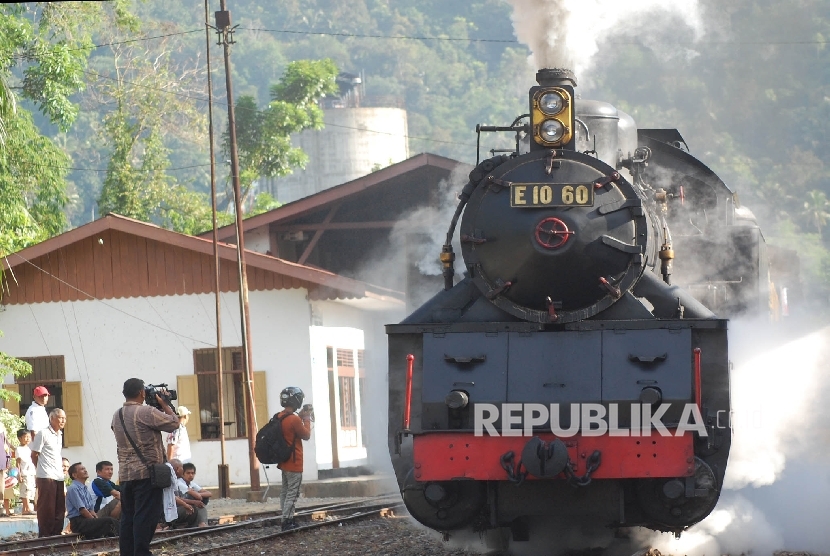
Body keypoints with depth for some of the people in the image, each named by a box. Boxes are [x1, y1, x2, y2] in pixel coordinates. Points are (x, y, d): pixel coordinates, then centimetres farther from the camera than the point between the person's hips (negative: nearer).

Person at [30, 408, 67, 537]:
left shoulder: (59, 435, 17)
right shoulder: (43, 434, -8)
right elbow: (34, 455, -4)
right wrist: (41, 470, 6)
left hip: (58, 477, 8)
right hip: (46, 477, -8)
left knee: (60, 508, 8)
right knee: (47, 507, -7)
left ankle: (56, 532, 14)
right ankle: (44, 535, -4)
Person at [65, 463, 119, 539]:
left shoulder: (86, 489, 20)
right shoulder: (73, 489, -7)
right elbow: (81, 509, -13)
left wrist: (96, 517, -1)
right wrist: (96, 520, -11)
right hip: (78, 523, -9)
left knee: (115, 522, -10)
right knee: (108, 521, -25)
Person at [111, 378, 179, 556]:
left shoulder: (117, 416, 11)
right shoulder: (146, 412, -13)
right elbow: (174, 423, -9)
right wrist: (164, 404, 7)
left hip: (125, 475, 7)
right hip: (146, 474, -7)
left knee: (128, 518, 8)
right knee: (145, 518, -7)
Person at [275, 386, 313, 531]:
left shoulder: (279, 417, 5)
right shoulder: (294, 420, -21)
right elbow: (306, 435, -9)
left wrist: (300, 417, 13)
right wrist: (307, 419, 1)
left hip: (284, 462, 9)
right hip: (294, 464, -9)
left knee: (285, 492, 13)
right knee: (292, 493, -6)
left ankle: (287, 520, 16)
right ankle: (287, 521, -9)